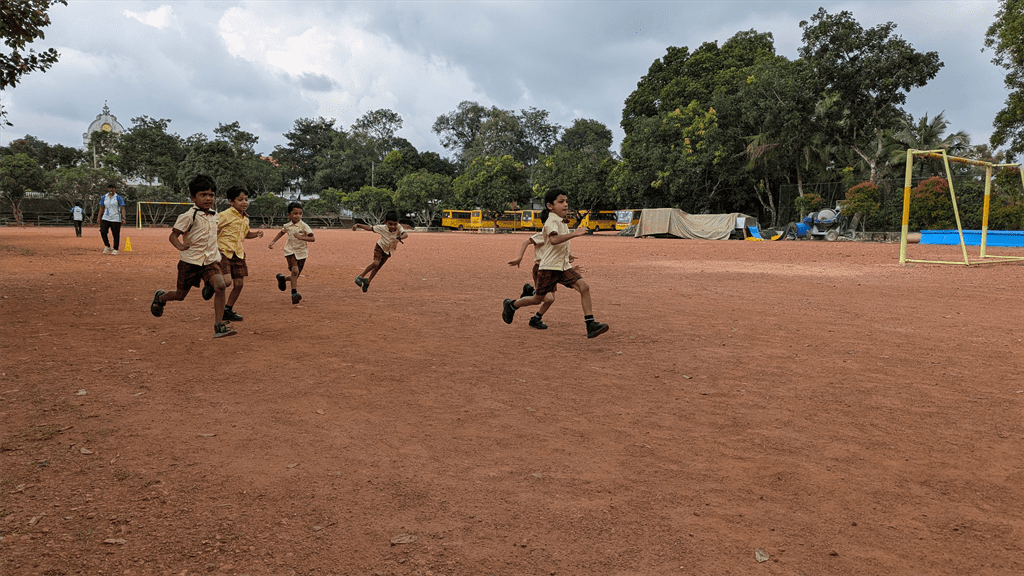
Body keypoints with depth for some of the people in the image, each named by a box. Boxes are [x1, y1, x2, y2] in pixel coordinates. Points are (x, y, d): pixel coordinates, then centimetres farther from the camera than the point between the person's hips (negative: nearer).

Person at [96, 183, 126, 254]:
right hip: (105, 218, 4)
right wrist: (99, 217, 10)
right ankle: (107, 247, 11)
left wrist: (123, 218, -15)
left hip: (115, 219, -4)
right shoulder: (104, 197, 12)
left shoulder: (118, 198, 1)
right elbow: (101, 208, 17)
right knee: (103, 232, -7)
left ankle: (115, 250, 5)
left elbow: (122, 209, -4)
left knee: (116, 234, -4)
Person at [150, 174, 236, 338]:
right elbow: (173, 235, -12)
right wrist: (180, 246, -30)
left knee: (220, 285, -22)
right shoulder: (189, 216, -13)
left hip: (210, 260, 4)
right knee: (181, 294, 12)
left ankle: (219, 325, -19)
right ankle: (160, 298, 49)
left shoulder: (214, 216, 8)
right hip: (190, 262, -4)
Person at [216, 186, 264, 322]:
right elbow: (214, 232, -9)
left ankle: (228, 310, 19)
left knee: (239, 284, 5)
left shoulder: (245, 218, 12)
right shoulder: (225, 215, -10)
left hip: (238, 254, 7)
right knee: (227, 281, -22)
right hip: (224, 253, -7)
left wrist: (256, 234, 8)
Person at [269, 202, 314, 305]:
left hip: (301, 252, 0)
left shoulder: (304, 226, -11)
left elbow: (313, 239, -19)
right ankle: (294, 293, -24)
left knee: (295, 276, 7)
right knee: (295, 270, -24)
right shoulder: (287, 226, 1)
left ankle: (283, 278, 39)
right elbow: (281, 232, 25)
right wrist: (273, 241, 20)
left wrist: (301, 237, -31)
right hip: (291, 251, 0)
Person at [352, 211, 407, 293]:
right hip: (380, 247, -3)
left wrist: (398, 238, -64)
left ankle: (367, 282, 32)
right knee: (376, 263, -26)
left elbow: (406, 234, -44)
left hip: (388, 251, 3)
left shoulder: (398, 227, -27)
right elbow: (370, 228, -17)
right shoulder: (382, 228, -26)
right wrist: (358, 225, -27)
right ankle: (360, 277, -10)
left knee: (377, 267, 10)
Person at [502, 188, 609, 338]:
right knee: (538, 299, 4)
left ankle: (590, 325, -14)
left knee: (584, 286, -12)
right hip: (549, 267, -8)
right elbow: (554, 239, -36)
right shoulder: (552, 221, -15)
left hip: (563, 266, 8)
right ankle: (511, 305, 32)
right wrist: (575, 233, -38)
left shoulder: (561, 221, 15)